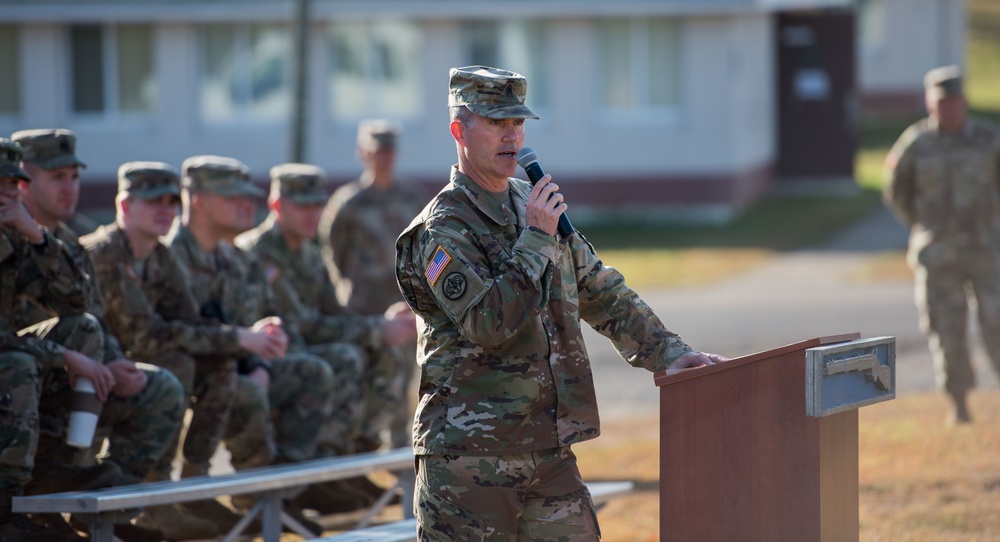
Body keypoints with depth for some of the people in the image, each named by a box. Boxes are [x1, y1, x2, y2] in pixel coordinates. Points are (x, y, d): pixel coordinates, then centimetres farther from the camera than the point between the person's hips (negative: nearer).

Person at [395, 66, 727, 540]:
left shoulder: (533, 207, 14)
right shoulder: (442, 229, -9)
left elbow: (602, 295, 21)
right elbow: (487, 324, -22)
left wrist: (669, 354, 12)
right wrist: (535, 240, -18)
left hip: (549, 449, 7)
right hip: (469, 456, -7)